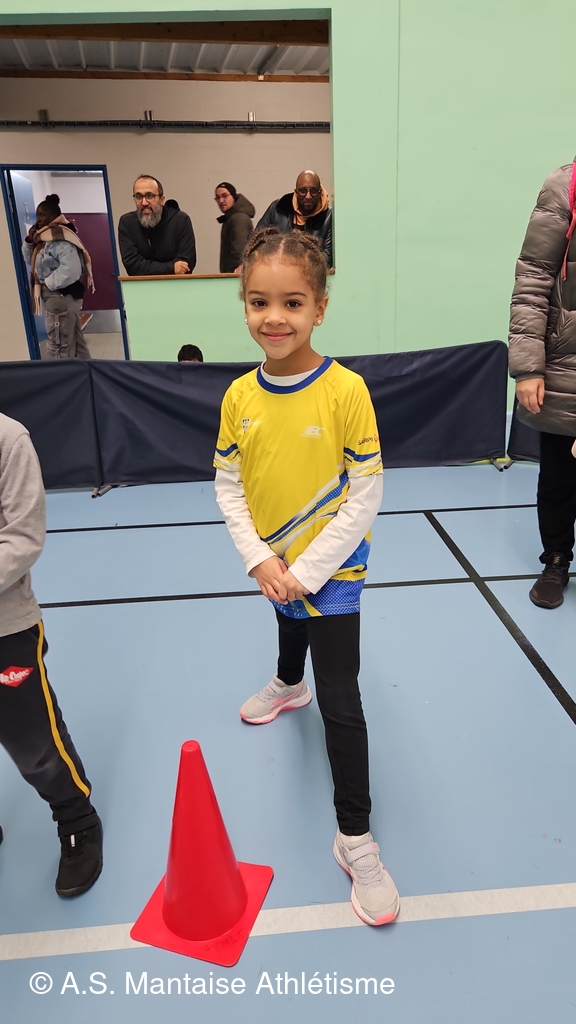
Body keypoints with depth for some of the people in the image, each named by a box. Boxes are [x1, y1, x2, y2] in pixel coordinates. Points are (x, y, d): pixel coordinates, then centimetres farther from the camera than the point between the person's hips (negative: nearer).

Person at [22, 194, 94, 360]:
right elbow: (31, 260, 22)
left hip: (62, 296, -11)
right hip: (56, 297, 11)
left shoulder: (61, 237, -16)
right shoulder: (44, 237, 15)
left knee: (58, 346, -5)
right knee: (74, 341, 15)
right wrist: (29, 241, 5)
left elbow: (70, 269, -28)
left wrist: (48, 283, -17)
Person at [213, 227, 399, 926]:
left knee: (340, 704, -2)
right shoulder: (239, 395, -8)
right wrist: (260, 560, -12)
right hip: (273, 566, 5)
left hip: (331, 569, -5)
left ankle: (355, 839, 16)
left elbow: (365, 496, -18)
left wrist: (306, 571, -19)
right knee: (290, 628, 34)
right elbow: (227, 484, -1)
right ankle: (288, 685, 68)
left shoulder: (346, 390, -21)